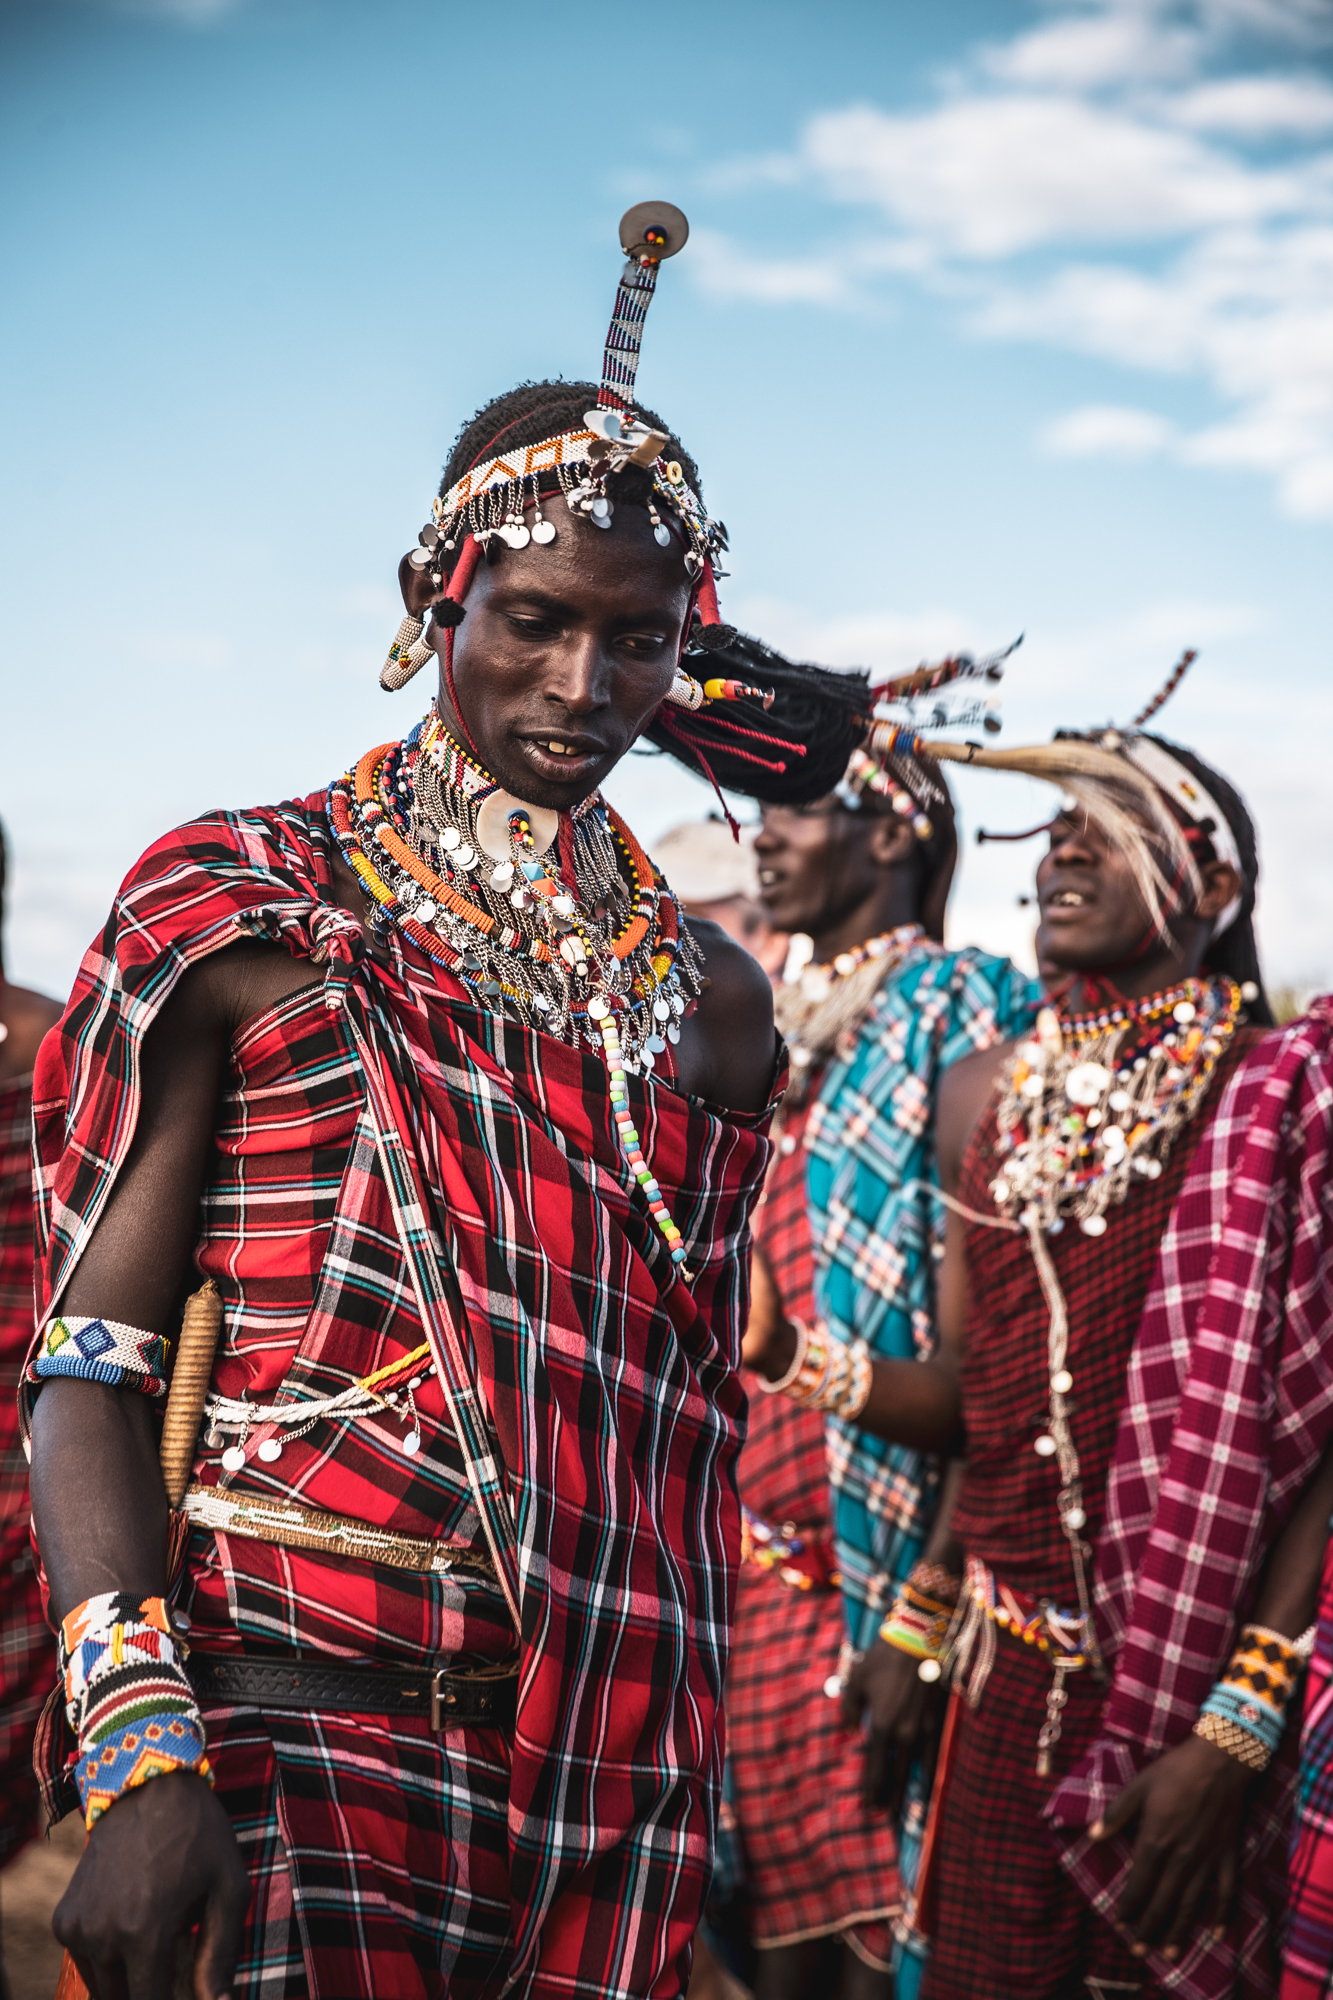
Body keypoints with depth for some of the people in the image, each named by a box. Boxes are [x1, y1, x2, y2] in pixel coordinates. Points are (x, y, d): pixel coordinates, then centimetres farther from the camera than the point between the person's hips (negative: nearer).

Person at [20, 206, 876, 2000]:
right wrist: (139, 1761, -17)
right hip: (304, 1720, -4)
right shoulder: (242, 912, -2)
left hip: (607, 1757, 4)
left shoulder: (705, 999, 10)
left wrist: (684, 1773, 14)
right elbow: (90, 1373, -6)